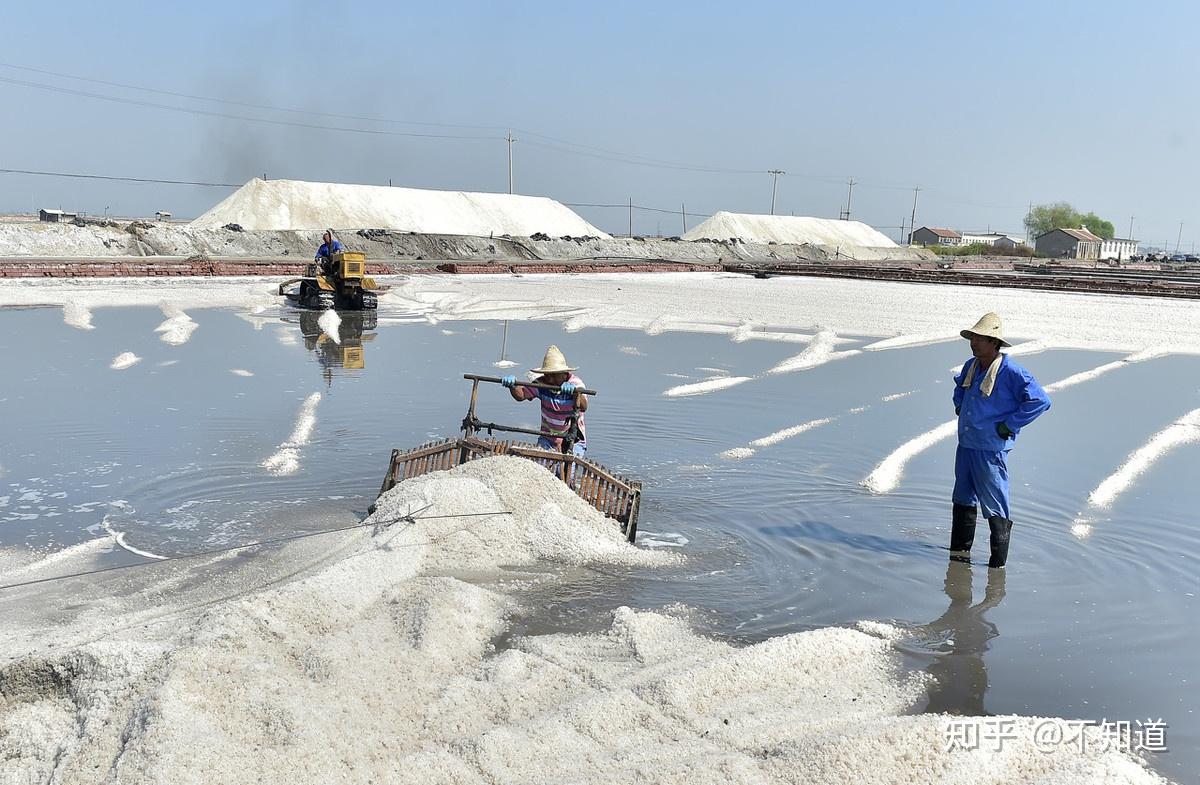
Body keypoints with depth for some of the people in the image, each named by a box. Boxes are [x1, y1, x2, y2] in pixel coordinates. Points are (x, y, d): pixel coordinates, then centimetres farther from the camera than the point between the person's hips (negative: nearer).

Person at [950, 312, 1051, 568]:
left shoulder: (1011, 372, -16)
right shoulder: (970, 366, 8)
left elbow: (1040, 401, -19)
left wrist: (1009, 425, -16)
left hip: (991, 449, -8)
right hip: (965, 444, 8)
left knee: (995, 505, -1)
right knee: (963, 500, 17)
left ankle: (998, 561, 10)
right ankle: (960, 553, 30)